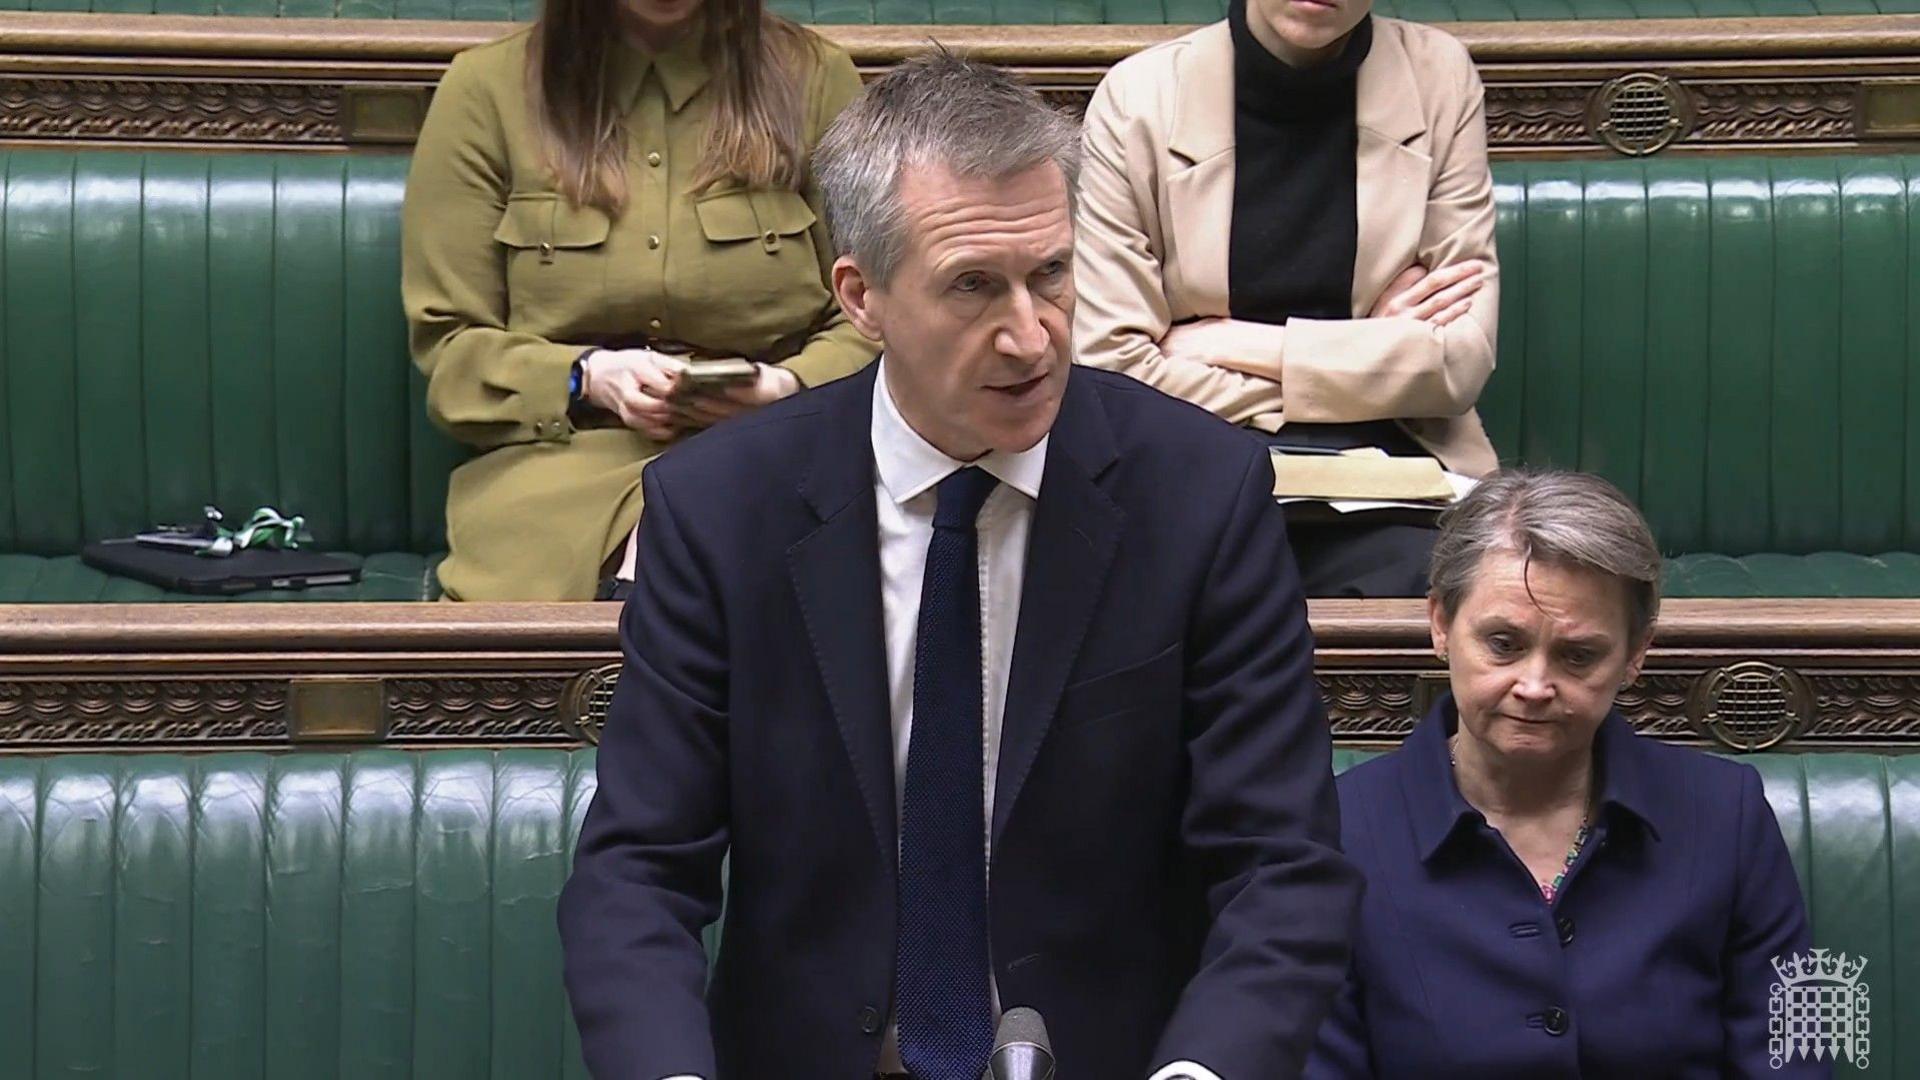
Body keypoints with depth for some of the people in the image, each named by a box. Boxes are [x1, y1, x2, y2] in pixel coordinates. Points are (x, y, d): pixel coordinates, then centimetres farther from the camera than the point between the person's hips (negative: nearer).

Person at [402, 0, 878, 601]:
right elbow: (445, 344, 8)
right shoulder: (485, 89, 9)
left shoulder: (813, 78, 12)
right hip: (562, 453, -1)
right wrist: (586, 377, -9)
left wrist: (790, 387, -9)